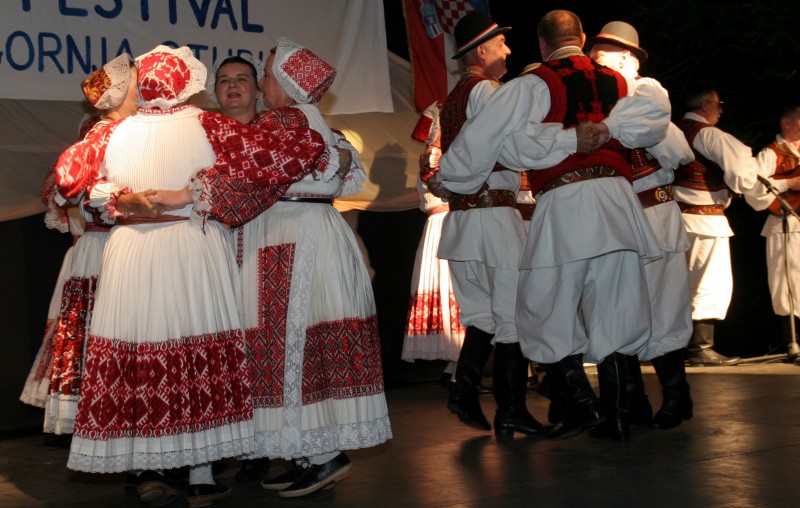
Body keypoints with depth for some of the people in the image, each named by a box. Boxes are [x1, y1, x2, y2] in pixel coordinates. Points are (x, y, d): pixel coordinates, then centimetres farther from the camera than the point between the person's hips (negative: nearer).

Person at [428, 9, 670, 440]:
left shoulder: (533, 85, 2)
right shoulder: (616, 82, 16)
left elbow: (484, 138, 3)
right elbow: (656, 113, 0)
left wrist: (445, 177, 16)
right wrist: (608, 129, -4)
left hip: (563, 204, -5)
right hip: (616, 198, 5)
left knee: (547, 312, 6)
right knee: (616, 314, 10)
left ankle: (581, 402, -2)